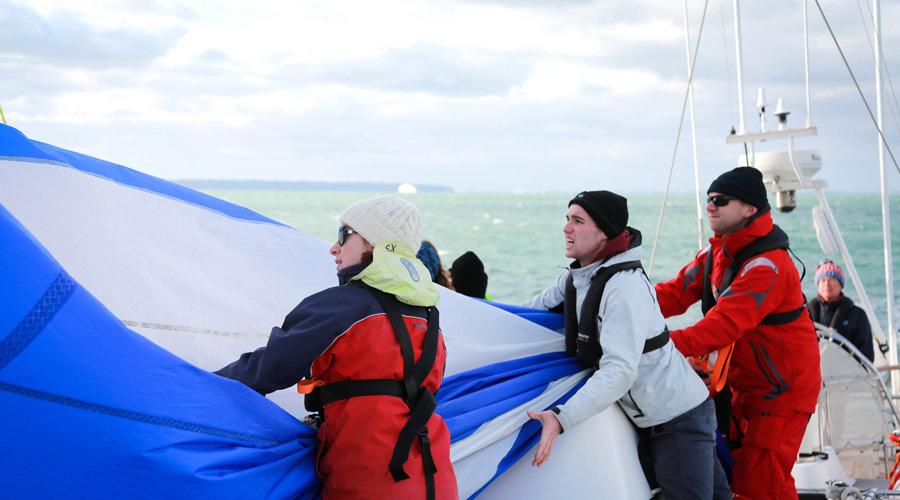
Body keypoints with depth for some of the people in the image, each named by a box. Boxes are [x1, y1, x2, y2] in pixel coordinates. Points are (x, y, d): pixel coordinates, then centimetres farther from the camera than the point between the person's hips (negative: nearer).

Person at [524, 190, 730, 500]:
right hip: (647, 420, 9)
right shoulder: (575, 279, 2)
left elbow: (619, 370, -34)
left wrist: (562, 418, -42)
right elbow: (537, 308, 22)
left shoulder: (625, 287, -26)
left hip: (680, 419, -9)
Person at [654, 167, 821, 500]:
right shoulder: (717, 252, 5)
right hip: (742, 386, 9)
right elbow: (676, 292, -4)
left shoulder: (768, 265, -26)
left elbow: (724, 325, -35)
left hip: (782, 391, -9)